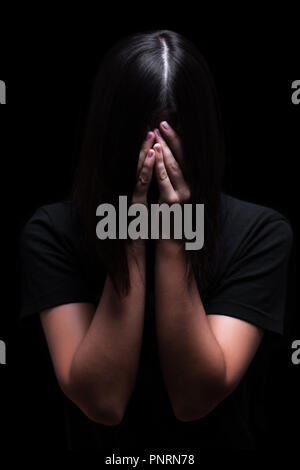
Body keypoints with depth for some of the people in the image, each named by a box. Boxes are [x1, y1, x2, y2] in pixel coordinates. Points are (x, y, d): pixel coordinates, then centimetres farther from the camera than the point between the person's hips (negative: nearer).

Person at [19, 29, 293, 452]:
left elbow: (194, 398, -15)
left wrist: (172, 241, -20)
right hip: (102, 444, 1)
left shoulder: (260, 233, -10)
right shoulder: (53, 232, -9)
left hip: (220, 439, 0)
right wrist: (132, 238, -20)